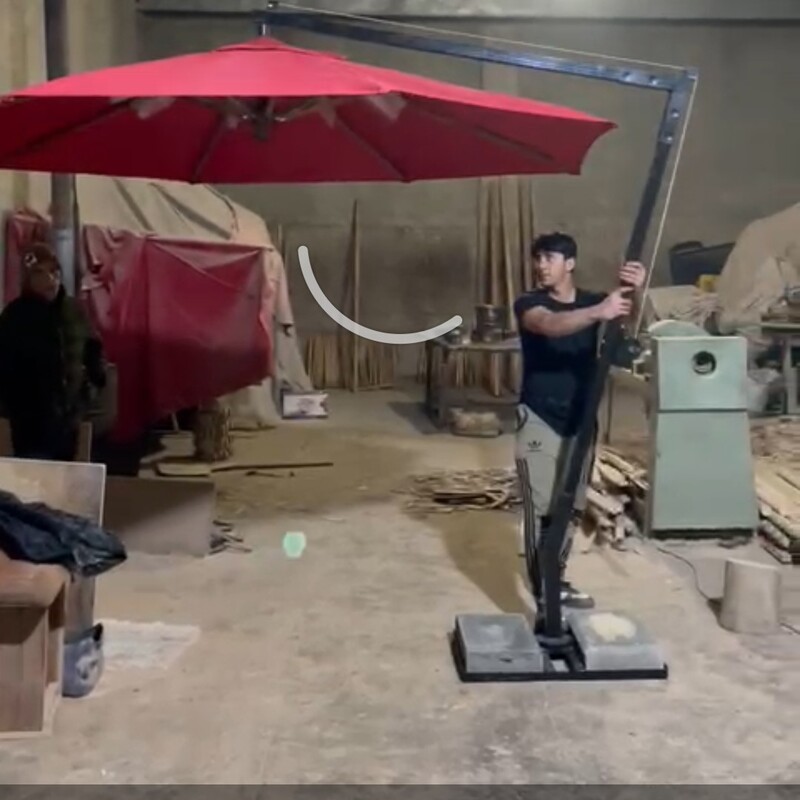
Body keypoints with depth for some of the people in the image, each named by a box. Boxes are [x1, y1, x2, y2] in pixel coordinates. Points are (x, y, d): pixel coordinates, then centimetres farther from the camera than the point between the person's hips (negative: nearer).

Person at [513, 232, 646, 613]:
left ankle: (557, 581, 32)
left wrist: (632, 291, -42)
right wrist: (599, 312, -49)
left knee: (571, 509, 15)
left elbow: (624, 314, -18)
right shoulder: (529, 303, -8)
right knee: (541, 511, -6)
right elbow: (550, 325, -32)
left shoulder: (593, 300, 4)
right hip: (539, 422, -5)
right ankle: (545, 599, -2)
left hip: (580, 422, 5)